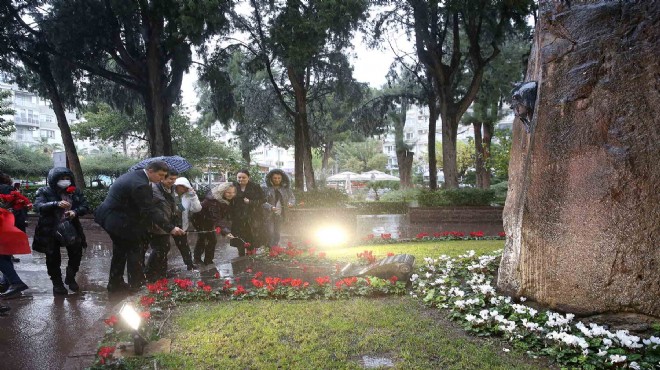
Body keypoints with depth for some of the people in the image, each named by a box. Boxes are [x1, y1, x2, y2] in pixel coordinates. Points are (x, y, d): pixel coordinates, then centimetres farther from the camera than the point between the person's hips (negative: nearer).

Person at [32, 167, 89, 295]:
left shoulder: (76, 192, 3)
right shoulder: (45, 192, -5)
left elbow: (85, 207, -1)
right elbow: (38, 206, -19)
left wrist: (75, 211, -23)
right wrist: (56, 204, -36)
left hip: (71, 230, 3)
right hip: (50, 231, -3)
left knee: (76, 254, 7)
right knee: (53, 258, 7)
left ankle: (70, 278, 31)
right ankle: (57, 283, 25)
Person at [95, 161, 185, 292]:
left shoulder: (134, 175, 6)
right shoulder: (140, 185, -26)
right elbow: (150, 211, -28)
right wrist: (170, 228, -29)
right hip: (119, 221, -10)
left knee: (120, 252, 20)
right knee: (136, 250, 0)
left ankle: (115, 284, 31)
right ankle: (136, 285, 7)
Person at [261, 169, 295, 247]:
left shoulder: (286, 188, 6)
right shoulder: (266, 188, -6)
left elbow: (292, 197, 15)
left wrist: (290, 203, -8)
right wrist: (270, 207, -27)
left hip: (280, 215, 4)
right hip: (268, 215, -4)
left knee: (277, 234, 10)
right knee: (270, 234, -8)